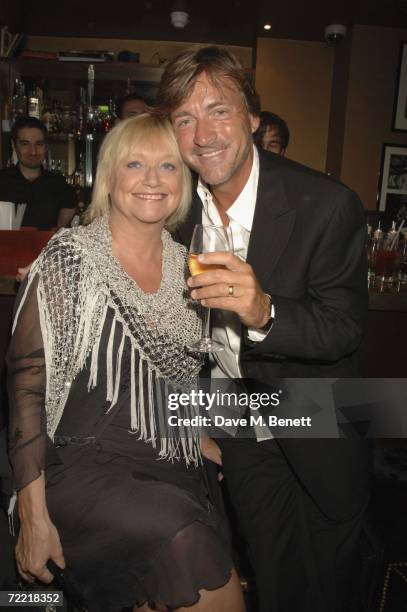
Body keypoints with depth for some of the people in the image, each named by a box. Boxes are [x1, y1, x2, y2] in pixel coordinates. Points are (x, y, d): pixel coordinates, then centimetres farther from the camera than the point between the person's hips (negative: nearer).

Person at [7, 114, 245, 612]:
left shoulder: (185, 265, 8)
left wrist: (205, 441, 8)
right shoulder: (71, 256, -7)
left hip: (171, 474, 5)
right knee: (185, 543, -27)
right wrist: (34, 515, -12)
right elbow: (27, 381, -10)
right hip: (83, 468, -5)